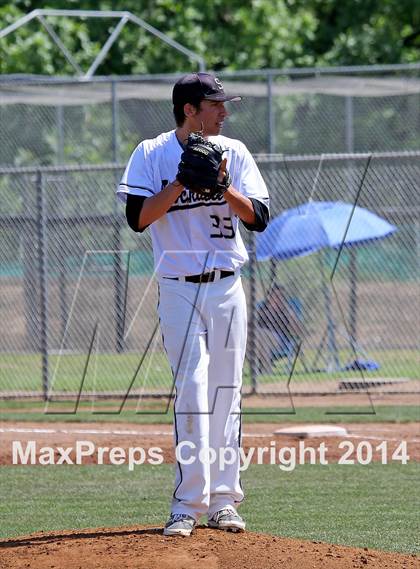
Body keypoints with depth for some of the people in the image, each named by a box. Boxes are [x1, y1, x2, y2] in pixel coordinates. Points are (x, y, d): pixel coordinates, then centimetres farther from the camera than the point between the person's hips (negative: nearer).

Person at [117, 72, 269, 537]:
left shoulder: (233, 153, 6)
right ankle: (188, 504, -9)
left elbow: (259, 218, 0)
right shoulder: (152, 154, -1)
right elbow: (137, 217, -11)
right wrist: (183, 180, -17)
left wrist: (222, 184, -14)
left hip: (227, 289, 3)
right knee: (191, 390, -10)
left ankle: (222, 501, 10)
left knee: (226, 394, 4)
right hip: (180, 290, -3)